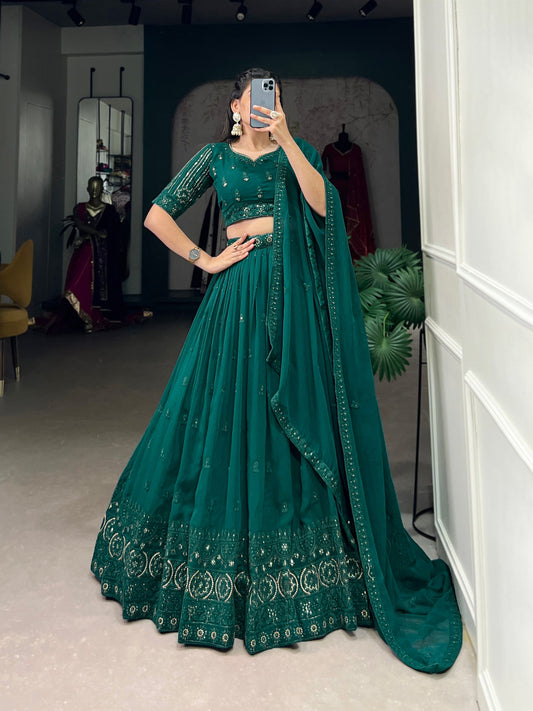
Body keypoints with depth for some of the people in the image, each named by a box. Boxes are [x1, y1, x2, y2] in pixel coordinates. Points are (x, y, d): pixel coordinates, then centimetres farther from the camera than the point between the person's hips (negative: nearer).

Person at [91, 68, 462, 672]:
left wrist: (285, 139, -13)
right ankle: (221, 567, 21)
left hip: (295, 296, 1)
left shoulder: (297, 151, 13)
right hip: (239, 296, 0)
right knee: (230, 416, 1)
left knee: (299, 419, 2)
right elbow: (157, 216, 8)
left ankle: (305, 569, 18)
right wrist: (206, 260, 1)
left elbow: (320, 204, -7)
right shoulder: (215, 156, 12)